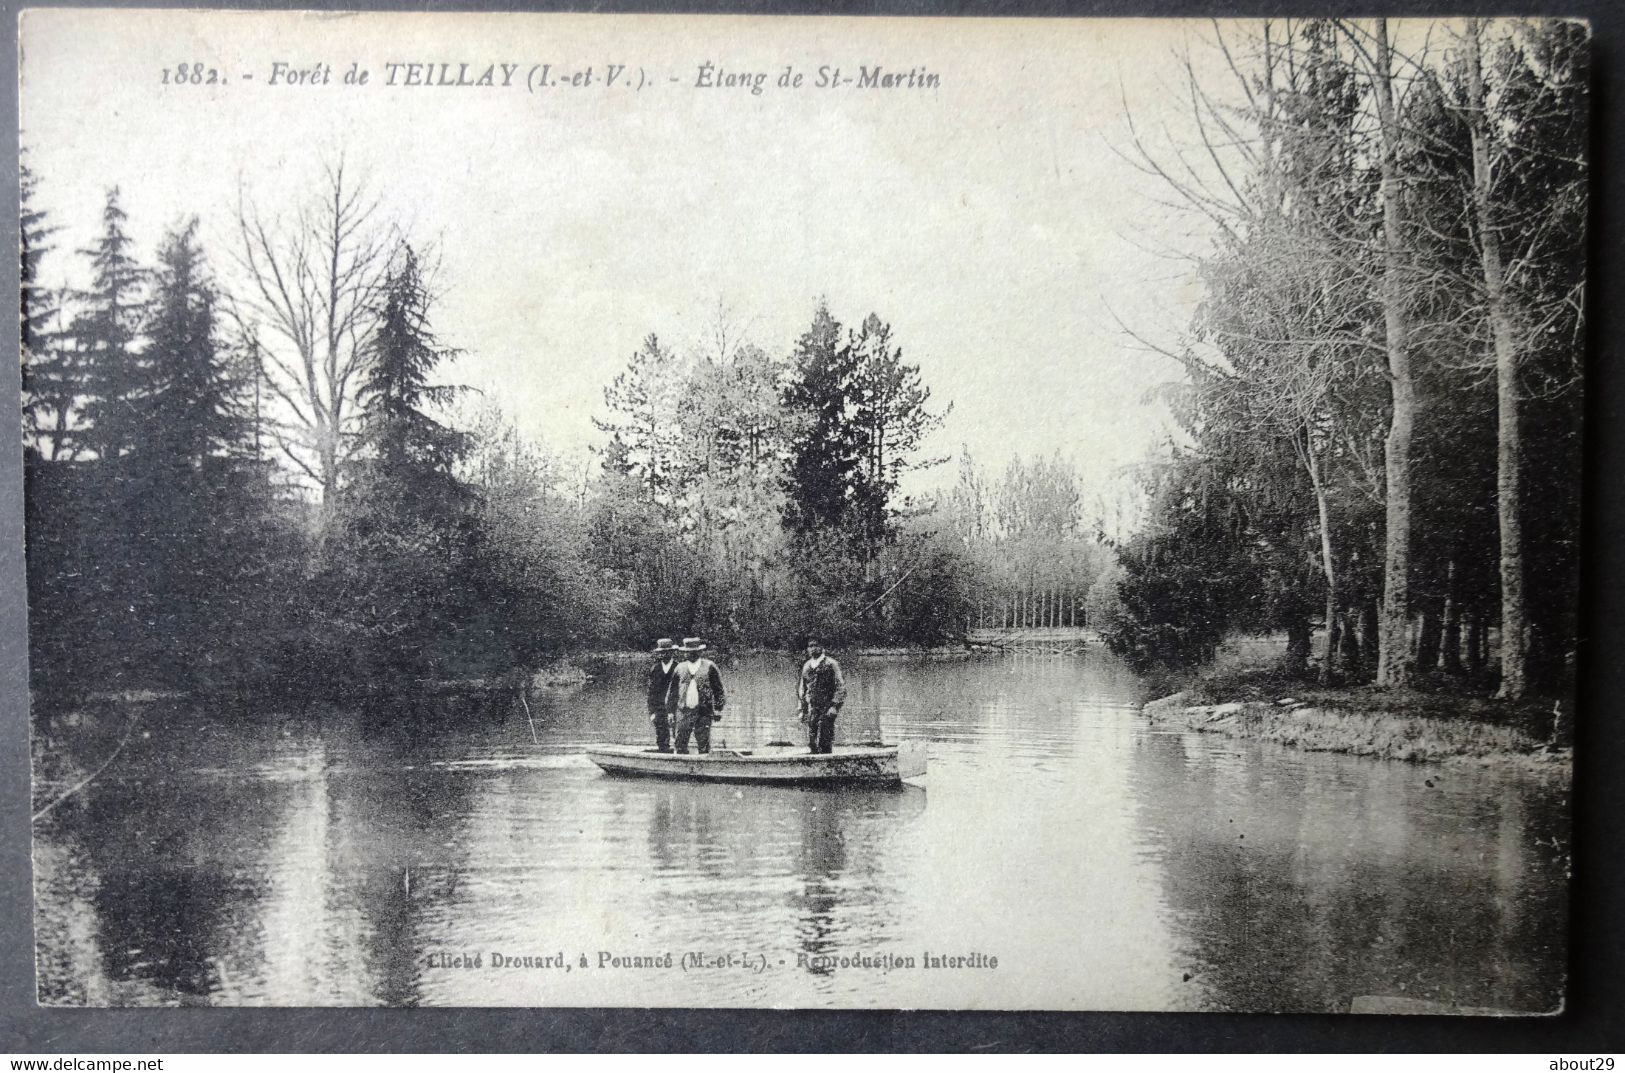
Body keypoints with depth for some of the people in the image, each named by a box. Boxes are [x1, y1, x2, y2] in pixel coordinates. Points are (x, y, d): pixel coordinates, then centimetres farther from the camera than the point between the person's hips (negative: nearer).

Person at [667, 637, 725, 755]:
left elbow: (718, 689, 4)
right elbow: (673, 691, 13)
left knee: (704, 745, -2)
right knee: (680, 745, 1)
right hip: (683, 711, 2)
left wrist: (718, 709, 0)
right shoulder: (680, 668, 10)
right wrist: (670, 711, 10)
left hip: (704, 712, -2)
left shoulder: (709, 667, 2)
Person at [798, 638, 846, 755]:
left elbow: (840, 686, -5)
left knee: (824, 742, -11)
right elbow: (802, 690, 22)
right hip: (811, 709, 5)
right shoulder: (806, 666, 15)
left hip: (826, 710, -5)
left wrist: (835, 706, -15)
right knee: (812, 743, 3)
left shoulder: (830, 664, -1)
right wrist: (802, 710, 15)